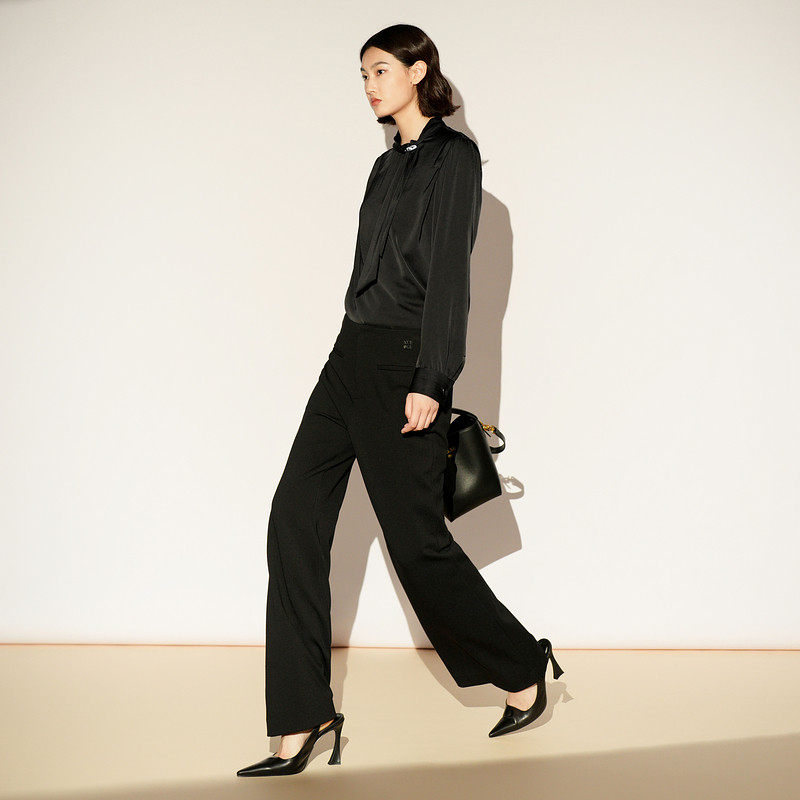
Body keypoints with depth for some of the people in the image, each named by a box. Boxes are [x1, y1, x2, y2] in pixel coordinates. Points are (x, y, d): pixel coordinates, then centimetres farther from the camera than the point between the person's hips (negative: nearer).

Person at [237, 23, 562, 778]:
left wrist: (429, 382, -20)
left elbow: (448, 274, -15)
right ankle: (302, 720, 3)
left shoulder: (453, 156, -7)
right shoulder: (389, 164, 18)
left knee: (415, 536, -1)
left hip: (403, 363, -8)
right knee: (295, 517, -1)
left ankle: (522, 671, 22)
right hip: (352, 353, 8)